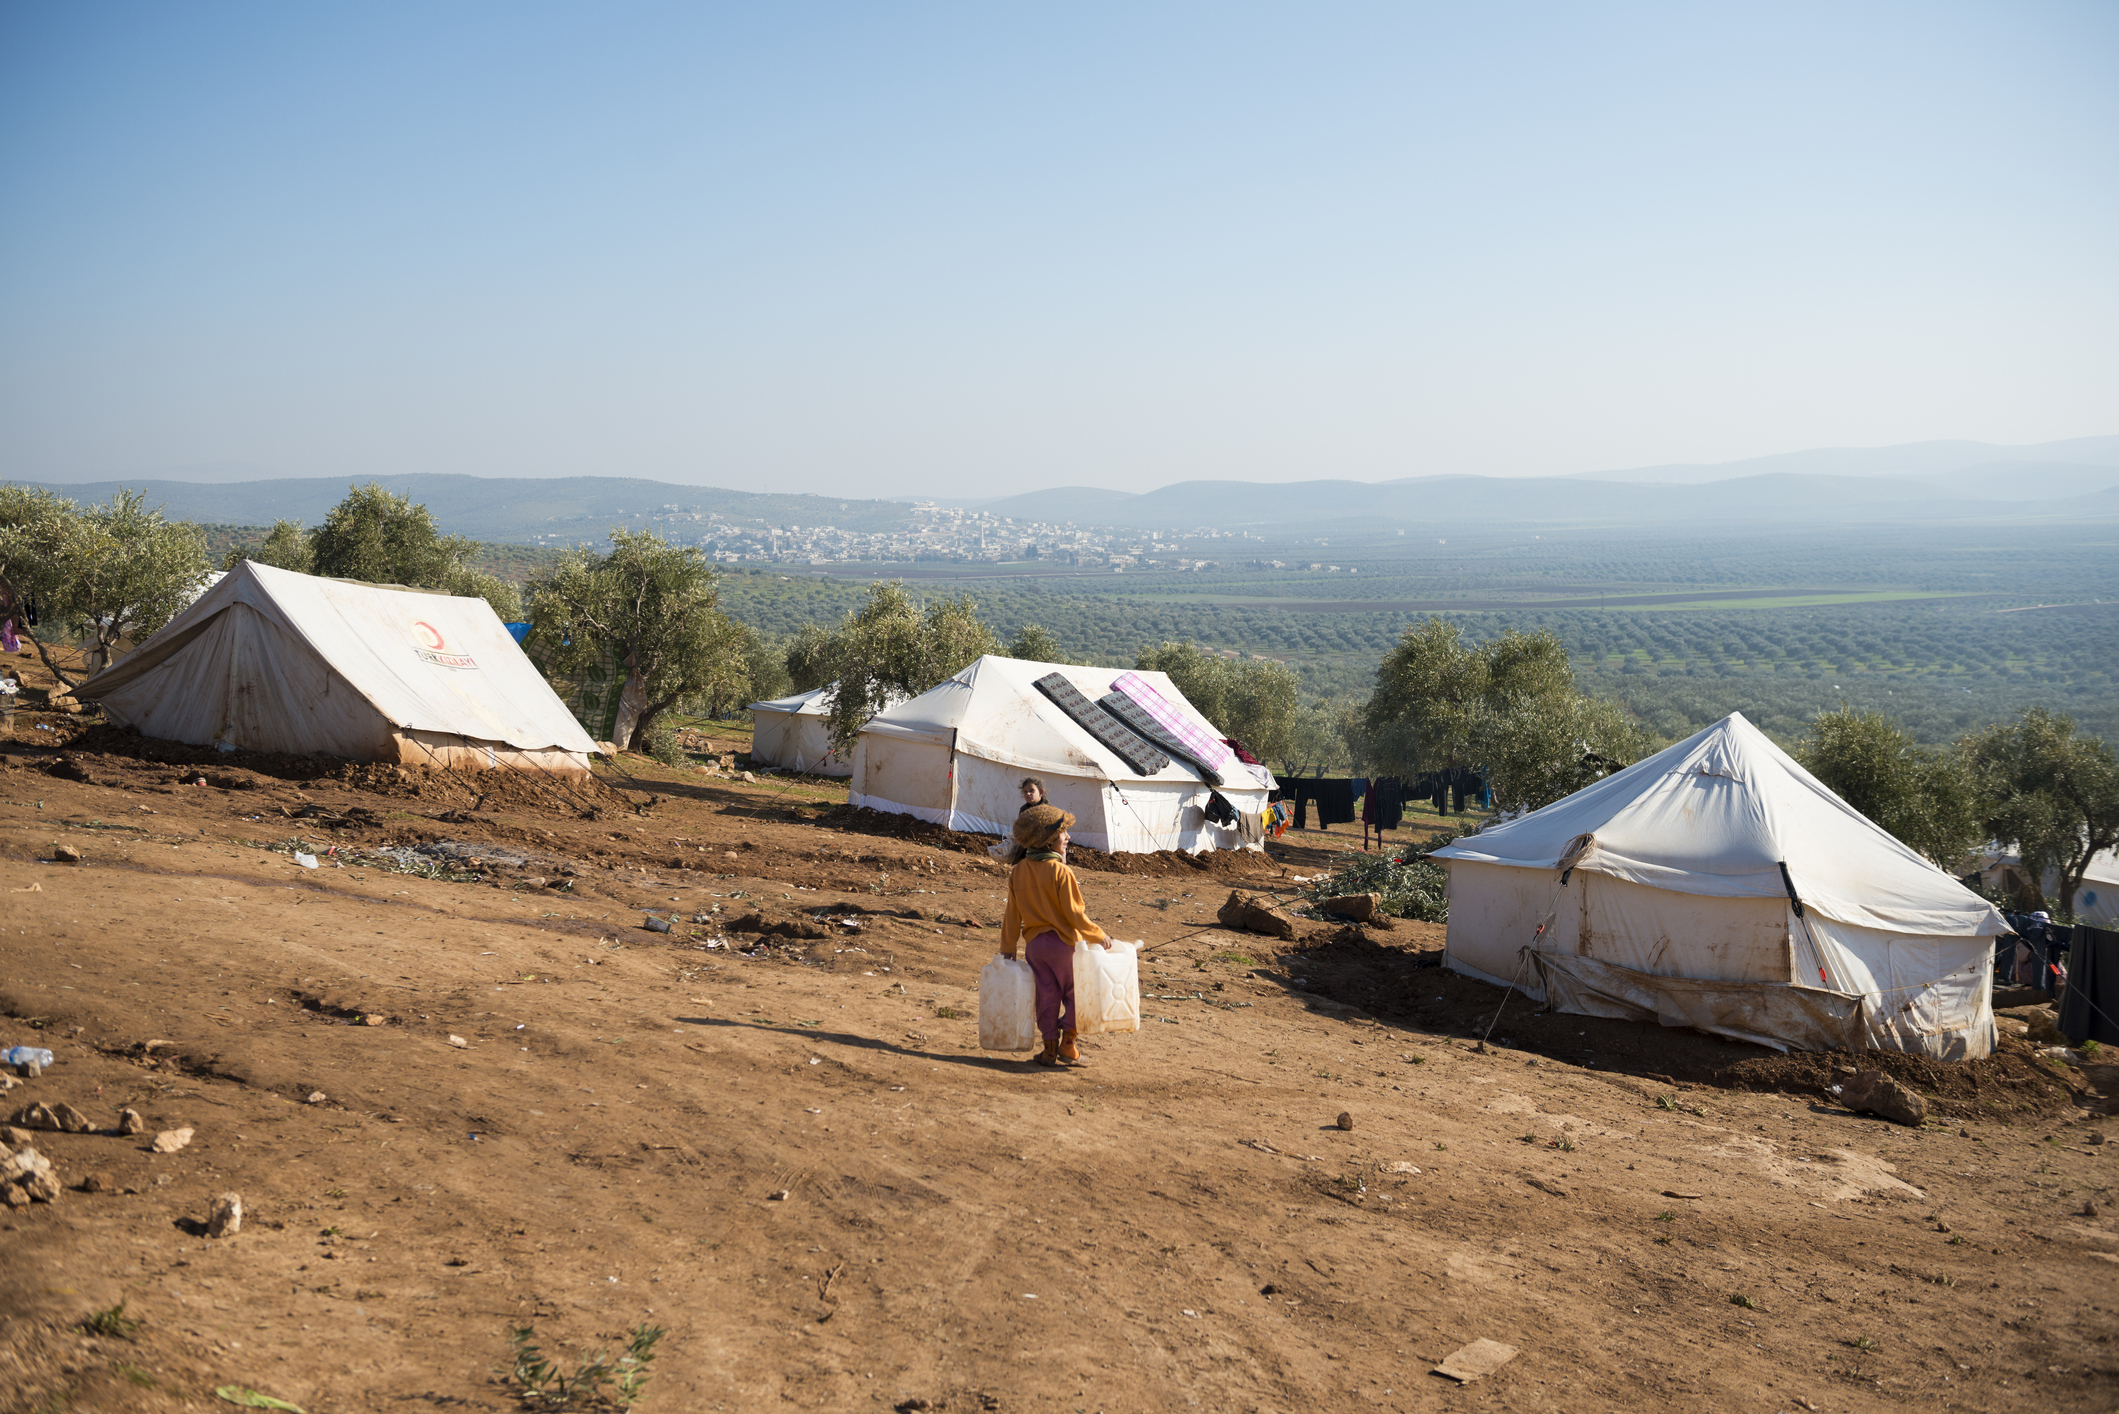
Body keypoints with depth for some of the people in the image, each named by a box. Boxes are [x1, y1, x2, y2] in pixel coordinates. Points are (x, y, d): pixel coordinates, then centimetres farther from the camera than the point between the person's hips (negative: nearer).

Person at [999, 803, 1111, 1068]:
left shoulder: (1017, 872, 2)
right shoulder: (1061, 872, -16)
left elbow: (1012, 915, 6)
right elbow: (1074, 914, -16)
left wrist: (1008, 949, 14)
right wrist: (1098, 936, -5)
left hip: (1034, 944, 5)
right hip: (1063, 942, -5)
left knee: (1047, 995, 12)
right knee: (1074, 993, 11)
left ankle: (1050, 1049, 12)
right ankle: (1068, 1044, 11)